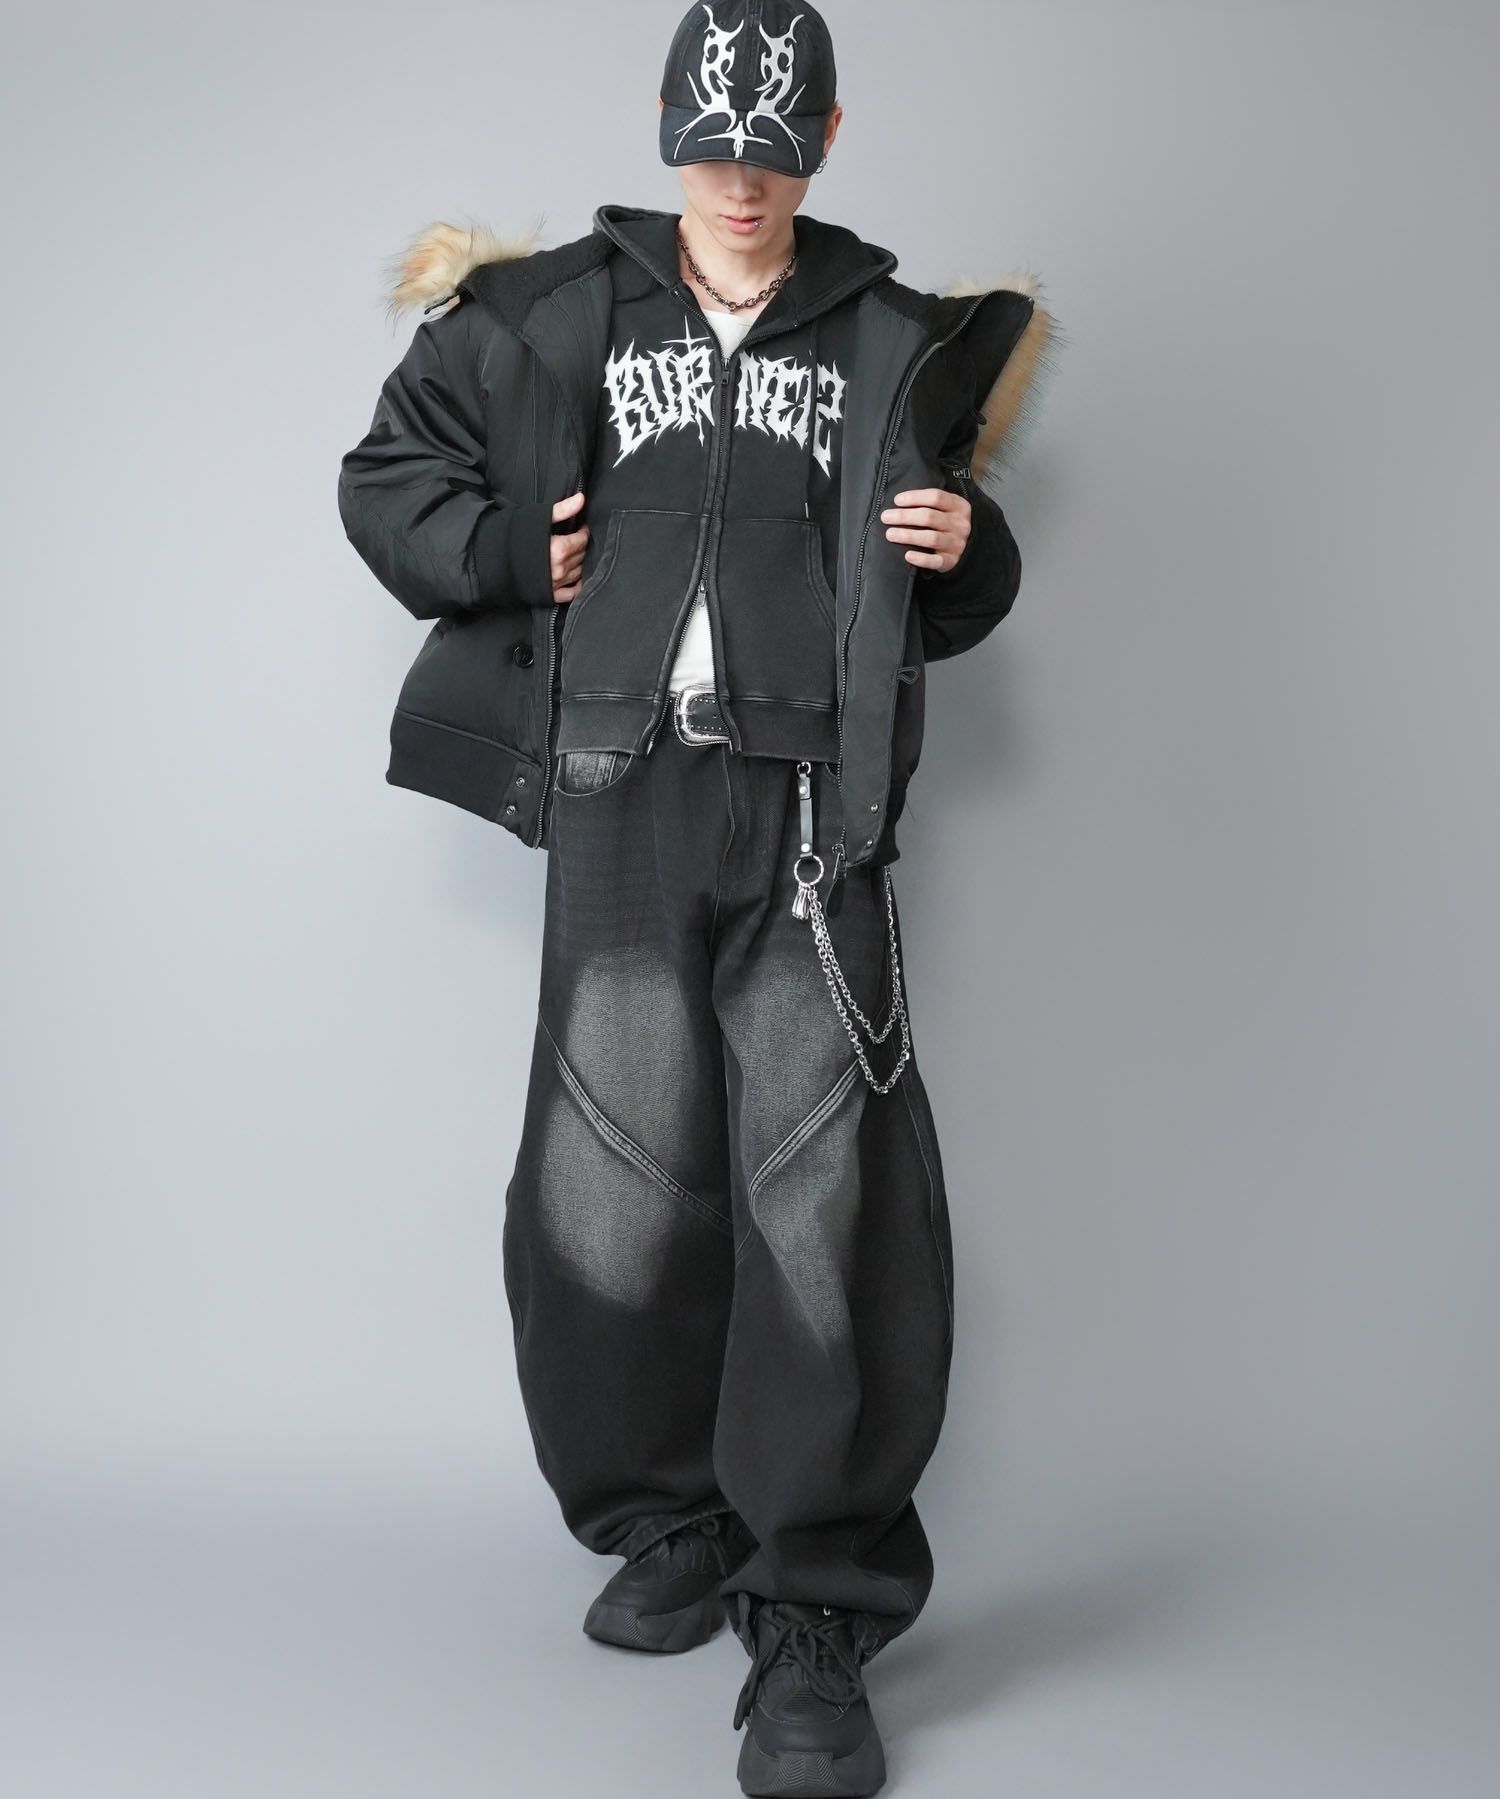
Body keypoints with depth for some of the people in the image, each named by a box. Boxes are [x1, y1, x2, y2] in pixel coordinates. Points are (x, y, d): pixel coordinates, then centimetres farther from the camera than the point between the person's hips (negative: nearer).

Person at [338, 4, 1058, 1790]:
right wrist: (518, 555, 5)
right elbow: (388, 475, 20)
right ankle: (669, 1521, 24)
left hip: (808, 806, 0)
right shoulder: (562, 315, 14)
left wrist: (964, 549, 4)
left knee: (825, 1190, -9)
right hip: (624, 790, 1)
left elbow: (942, 602, 26)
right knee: (616, 1174, 3)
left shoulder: (892, 344, 17)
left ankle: (813, 1620, -1)